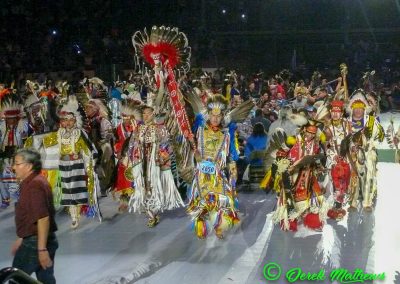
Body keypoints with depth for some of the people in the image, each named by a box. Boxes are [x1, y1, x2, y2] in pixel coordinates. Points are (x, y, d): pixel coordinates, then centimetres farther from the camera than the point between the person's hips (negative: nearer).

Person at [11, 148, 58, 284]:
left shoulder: (35, 184, -19)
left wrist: (41, 249, -27)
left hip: (35, 242, -10)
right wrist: (21, 240, 26)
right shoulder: (32, 182, 14)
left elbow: (43, 218, -26)